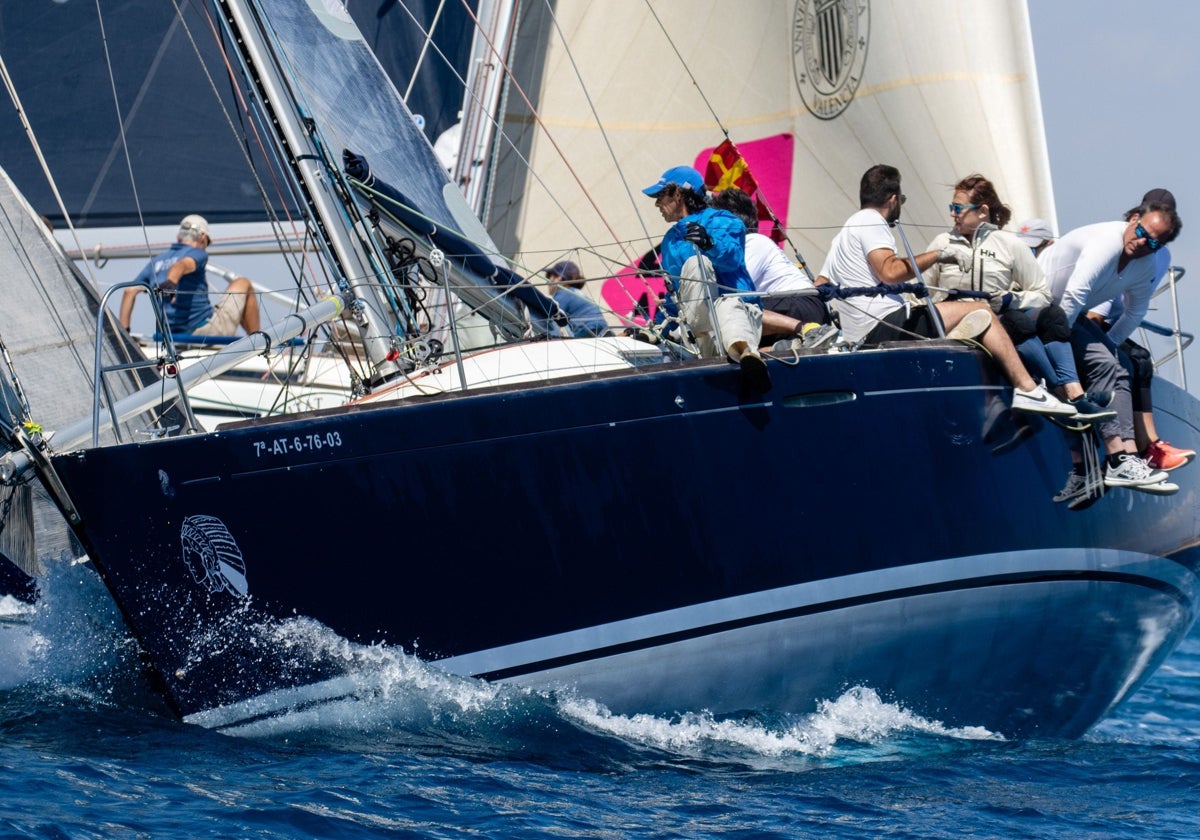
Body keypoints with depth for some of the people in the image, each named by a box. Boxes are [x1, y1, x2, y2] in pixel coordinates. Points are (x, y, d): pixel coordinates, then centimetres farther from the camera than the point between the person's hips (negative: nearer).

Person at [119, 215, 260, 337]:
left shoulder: (156, 261, 15)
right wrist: (171, 282, -49)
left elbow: (130, 291, 6)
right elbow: (181, 265, -27)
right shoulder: (198, 254, -4)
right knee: (243, 284, 17)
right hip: (206, 330, -7)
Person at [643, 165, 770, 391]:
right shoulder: (671, 240, 30)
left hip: (736, 303, -4)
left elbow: (732, 258, -16)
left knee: (728, 308, -42)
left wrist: (710, 244, -36)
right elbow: (673, 293, 37)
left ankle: (744, 349, -78)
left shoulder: (719, 221, 7)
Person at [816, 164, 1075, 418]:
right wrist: (939, 255, -11)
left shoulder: (844, 232, 27)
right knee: (981, 314, -10)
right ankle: (1027, 389, -16)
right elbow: (890, 271, -19)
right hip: (885, 327, -10)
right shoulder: (870, 221, -3)